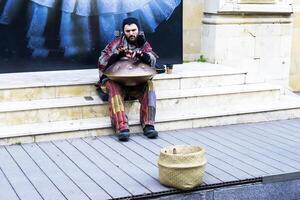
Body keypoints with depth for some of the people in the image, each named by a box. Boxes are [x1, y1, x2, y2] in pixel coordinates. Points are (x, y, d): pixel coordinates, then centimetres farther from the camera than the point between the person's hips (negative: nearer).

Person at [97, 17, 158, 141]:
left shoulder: (144, 44, 9)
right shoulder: (116, 43, 3)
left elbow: (152, 61, -11)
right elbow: (101, 63, -7)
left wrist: (142, 55, -33)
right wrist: (117, 54, -24)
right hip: (115, 81, -2)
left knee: (148, 85, -28)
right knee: (114, 88, -34)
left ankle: (148, 125, -29)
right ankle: (122, 127, -44)